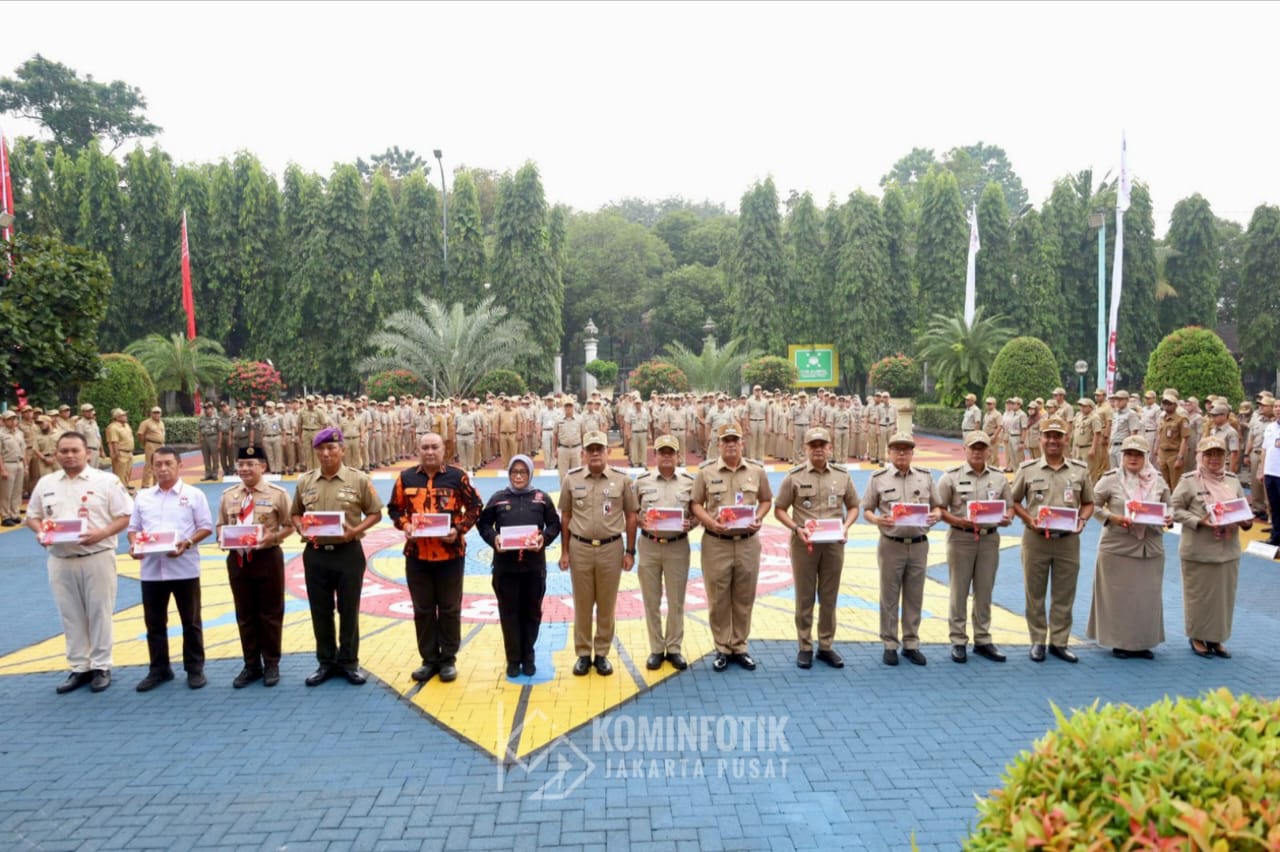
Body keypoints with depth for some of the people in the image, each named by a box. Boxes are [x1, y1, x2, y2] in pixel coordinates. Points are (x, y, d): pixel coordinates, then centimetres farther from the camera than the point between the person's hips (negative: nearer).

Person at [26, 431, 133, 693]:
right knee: (71, 616, 10)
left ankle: (101, 667, 14)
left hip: (97, 557, -4)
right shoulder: (45, 483, 9)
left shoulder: (106, 481, -4)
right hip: (60, 560, 4)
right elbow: (32, 516, 17)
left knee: (99, 613, 3)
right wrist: (40, 532, -5)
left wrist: (102, 533, -20)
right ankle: (79, 667, 21)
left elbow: (125, 516, -5)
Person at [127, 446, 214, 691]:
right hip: (151, 569, 4)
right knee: (154, 622, 12)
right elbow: (133, 528, 13)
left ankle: (195, 669, 16)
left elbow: (206, 527, -2)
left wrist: (187, 543, -18)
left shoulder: (193, 495, -1)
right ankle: (158, 669, 25)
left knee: (191, 621, 5)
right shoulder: (142, 496, 10)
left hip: (184, 568, -4)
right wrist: (134, 544, -7)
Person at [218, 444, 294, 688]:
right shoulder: (228, 495, 7)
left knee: (270, 613, 6)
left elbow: (290, 525, -4)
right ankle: (251, 665, 25)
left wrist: (273, 536, -22)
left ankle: (271, 663, 20)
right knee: (244, 614, 12)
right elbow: (221, 525, 15)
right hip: (237, 559, 4)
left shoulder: (277, 493, -5)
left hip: (267, 558, -4)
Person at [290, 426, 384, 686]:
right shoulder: (305, 482, 4)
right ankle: (326, 662, 26)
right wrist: (302, 529, -6)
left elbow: (375, 513, -1)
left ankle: (349, 662, 21)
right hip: (315, 554, 3)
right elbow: (295, 514, 15)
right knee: (321, 612, 12)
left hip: (348, 553, -3)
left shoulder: (359, 480, -5)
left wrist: (355, 530, -16)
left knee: (349, 611, 6)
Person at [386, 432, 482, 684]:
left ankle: (448, 660, 20)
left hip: (450, 554, -2)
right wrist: (404, 525, -7)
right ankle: (429, 660, 23)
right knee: (423, 609, 11)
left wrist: (459, 529, -11)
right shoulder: (406, 478, 3)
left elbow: (474, 506, 2)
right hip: (416, 555, 2)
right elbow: (394, 508, 12)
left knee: (449, 608, 7)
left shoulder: (458, 476, -3)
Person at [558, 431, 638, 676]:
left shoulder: (621, 479, -2)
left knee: (606, 604, 9)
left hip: (611, 548, 0)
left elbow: (631, 516, 3)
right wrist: (564, 551, 4)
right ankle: (583, 653, 22)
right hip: (580, 548, 1)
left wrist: (630, 551, 0)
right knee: (582, 604, 10)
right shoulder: (571, 479, 0)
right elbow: (565, 517, 6)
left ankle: (602, 653, 23)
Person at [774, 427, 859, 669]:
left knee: (829, 597, 10)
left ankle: (826, 646, 21)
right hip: (804, 543, -2)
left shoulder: (842, 475, 5)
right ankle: (805, 647, 15)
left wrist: (846, 526, -6)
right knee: (804, 597, 5)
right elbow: (779, 510, -1)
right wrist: (797, 528, -16)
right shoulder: (794, 476, -3)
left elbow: (853, 506, 12)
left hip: (833, 543, 2)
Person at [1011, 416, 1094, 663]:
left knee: (1064, 595, 9)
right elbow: (1014, 501, 5)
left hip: (1068, 540, 2)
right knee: (1035, 593, 7)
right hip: (1035, 538, -1)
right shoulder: (1027, 469, -1)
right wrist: (1029, 519, -11)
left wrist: (1082, 520, -7)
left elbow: (1088, 503, 12)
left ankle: (1059, 642, 21)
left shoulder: (1080, 470, 4)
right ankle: (1037, 641, 19)